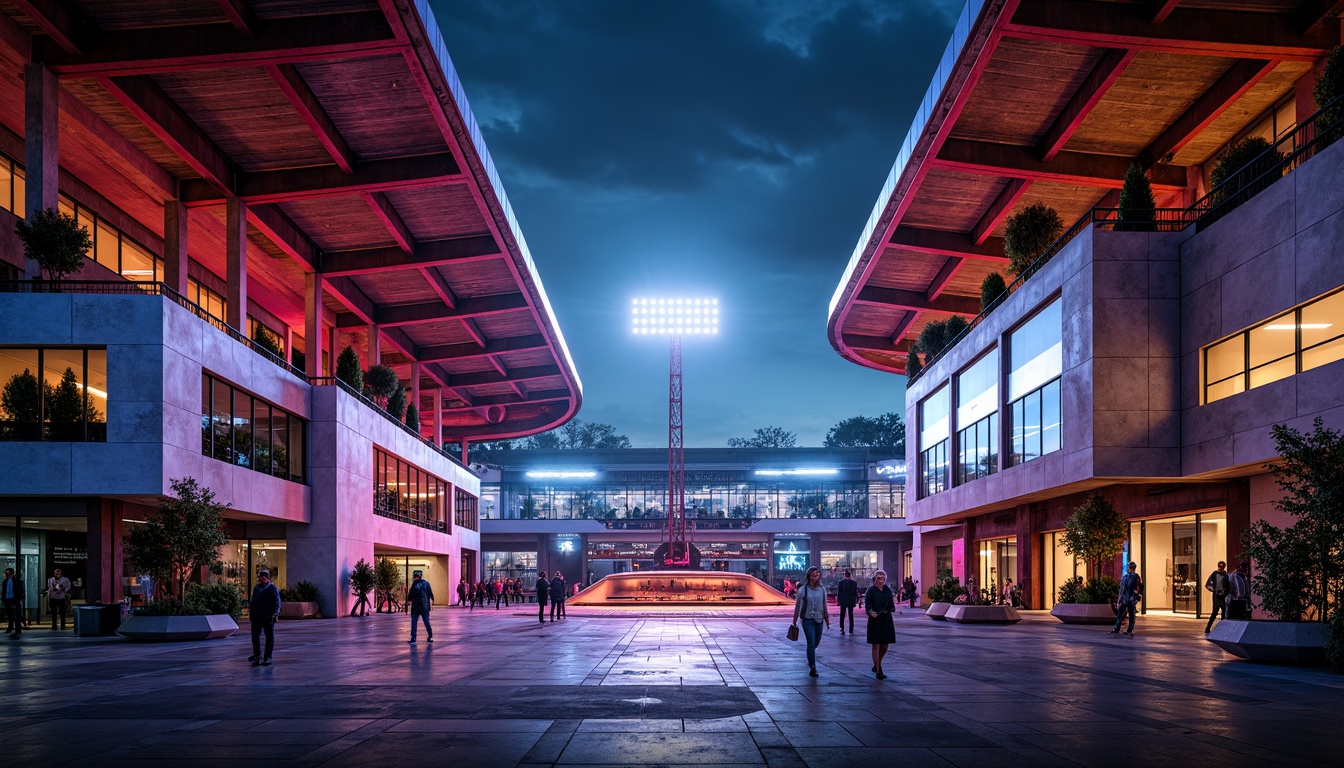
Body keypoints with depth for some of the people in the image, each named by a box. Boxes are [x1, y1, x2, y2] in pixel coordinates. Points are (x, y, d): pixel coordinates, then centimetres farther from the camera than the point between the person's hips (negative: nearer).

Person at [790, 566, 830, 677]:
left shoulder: (822, 590, 5)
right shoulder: (803, 589, -5)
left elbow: (824, 605, 13)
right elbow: (798, 605, 1)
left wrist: (827, 619, 14)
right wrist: (795, 620, 3)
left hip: (819, 619, 4)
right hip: (807, 619, -4)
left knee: (816, 642, 13)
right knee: (811, 643, -10)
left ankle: (810, 656, 44)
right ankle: (812, 667, -5)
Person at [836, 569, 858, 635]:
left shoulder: (841, 582, -6)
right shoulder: (854, 582, -6)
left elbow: (838, 592, -4)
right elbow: (856, 592, -2)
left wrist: (838, 600, 3)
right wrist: (856, 600, 7)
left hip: (843, 601, 0)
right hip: (851, 601, 0)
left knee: (842, 616, 13)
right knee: (851, 616, 6)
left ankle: (842, 629, 8)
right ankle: (851, 631, 2)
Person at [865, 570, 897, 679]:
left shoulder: (887, 590, 10)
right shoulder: (871, 590, -5)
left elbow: (891, 605, 15)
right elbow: (868, 604, -11)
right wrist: (871, 612, -28)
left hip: (886, 619, 6)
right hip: (875, 620, -5)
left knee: (885, 645, 11)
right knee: (876, 645, -4)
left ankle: (876, 665, 34)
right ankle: (879, 671, -3)